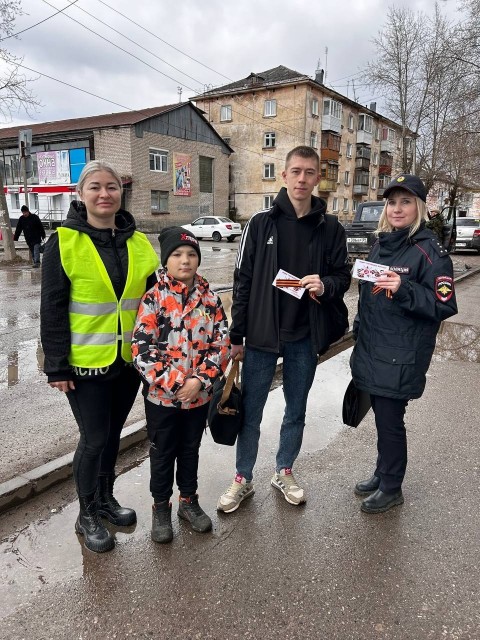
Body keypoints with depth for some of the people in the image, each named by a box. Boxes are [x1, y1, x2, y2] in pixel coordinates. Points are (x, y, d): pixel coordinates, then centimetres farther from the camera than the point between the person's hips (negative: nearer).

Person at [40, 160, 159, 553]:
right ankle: (87, 515, 28)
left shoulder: (138, 242, 3)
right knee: (94, 438, 5)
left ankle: (105, 498, 39)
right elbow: (52, 310, -9)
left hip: (128, 358, 4)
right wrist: (57, 366, -11)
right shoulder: (64, 242, -9)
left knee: (113, 433, 18)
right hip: (86, 362, -4)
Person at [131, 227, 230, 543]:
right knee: (163, 452, 15)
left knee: (191, 449, 20)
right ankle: (161, 506, 35)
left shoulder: (210, 299, -2)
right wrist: (172, 383, -19)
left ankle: (189, 500, 40)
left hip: (199, 395, 3)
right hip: (161, 395, -2)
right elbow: (142, 347, -14)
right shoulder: (154, 298, -10)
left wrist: (200, 380, -14)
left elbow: (222, 343, -3)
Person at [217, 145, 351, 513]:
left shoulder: (330, 229, 1)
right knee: (250, 413, 9)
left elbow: (342, 277, 7)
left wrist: (326, 286, -18)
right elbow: (243, 280, -2)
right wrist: (236, 336, -2)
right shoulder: (262, 223, -3)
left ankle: (284, 472, 37)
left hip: (305, 337, 2)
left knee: (296, 411, 16)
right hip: (262, 335, -1)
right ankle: (244, 479, 29)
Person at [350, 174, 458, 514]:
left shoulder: (430, 250, -12)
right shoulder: (381, 244, 10)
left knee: (390, 421, 4)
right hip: (372, 351, 7)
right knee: (382, 416, 18)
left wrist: (404, 289, -28)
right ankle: (383, 473, 37)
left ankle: (392, 488, 25)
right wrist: (359, 330, 21)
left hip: (400, 358, -7)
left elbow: (444, 306, -15)